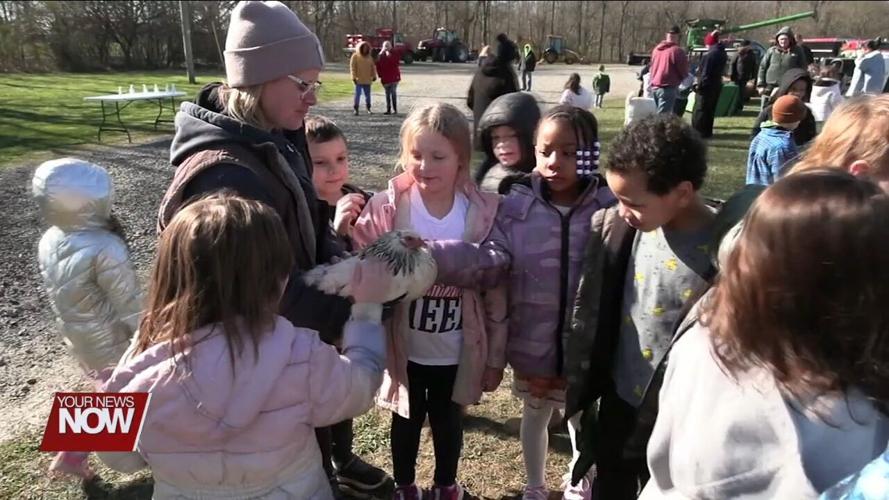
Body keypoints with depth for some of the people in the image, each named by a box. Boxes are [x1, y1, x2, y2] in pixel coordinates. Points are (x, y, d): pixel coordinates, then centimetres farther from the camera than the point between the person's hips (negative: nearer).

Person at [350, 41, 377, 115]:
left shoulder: (369, 57, 11)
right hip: (359, 80, -4)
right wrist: (354, 77, -13)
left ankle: (368, 109, 23)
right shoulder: (355, 56, -3)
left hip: (367, 80, 5)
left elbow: (373, 67, 17)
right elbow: (352, 67, -7)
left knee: (368, 95, 11)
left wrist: (374, 76, 11)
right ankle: (355, 109, -3)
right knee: (358, 94, -8)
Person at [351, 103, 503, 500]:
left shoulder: (482, 211, -12)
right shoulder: (388, 208, -15)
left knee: (448, 421, 23)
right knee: (407, 420, 22)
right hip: (405, 348, 0)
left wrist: (493, 350, 1)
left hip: (456, 351, 1)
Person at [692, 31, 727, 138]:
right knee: (710, 110, 15)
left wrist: (700, 85, -16)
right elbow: (721, 71, 15)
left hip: (707, 86, -9)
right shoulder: (722, 53, 10)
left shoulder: (709, 55, -20)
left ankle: (699, 132, -5)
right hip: (717, 85, 9)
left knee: (700, 110, -4)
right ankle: (708, 131, 20)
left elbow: (705, 72, -21)